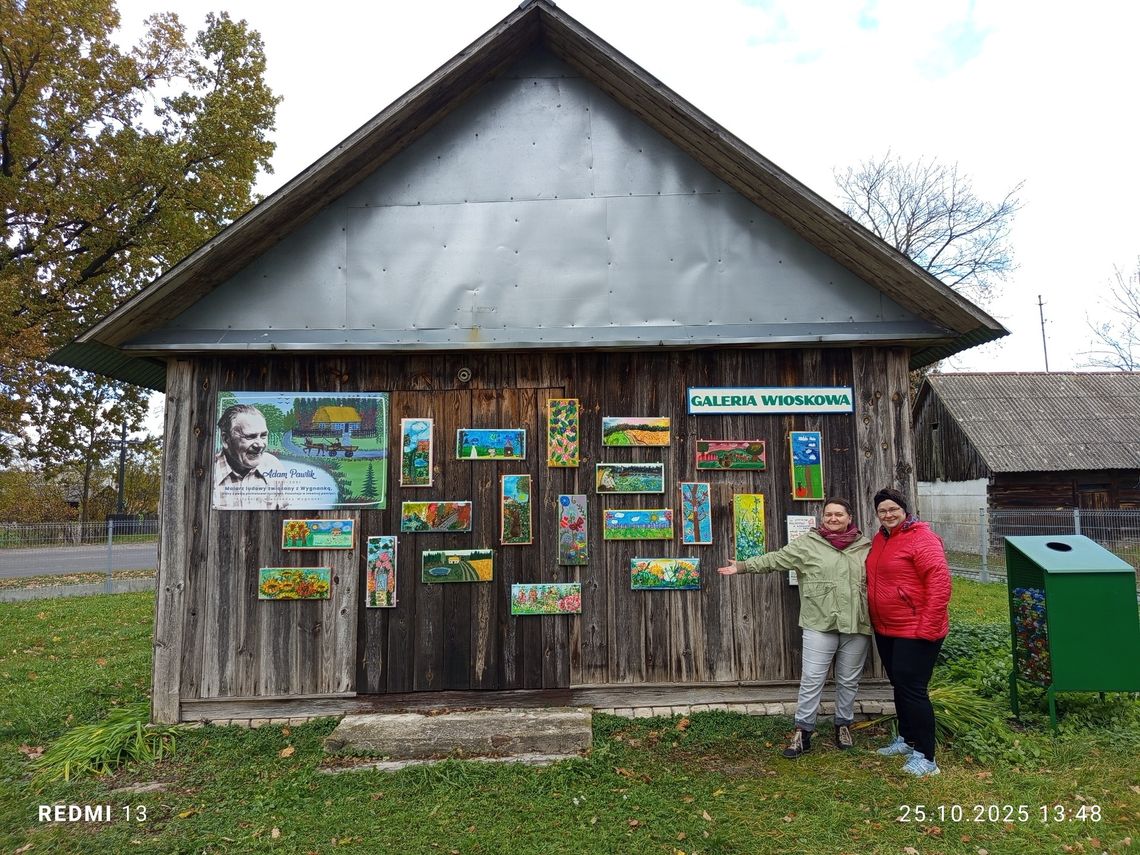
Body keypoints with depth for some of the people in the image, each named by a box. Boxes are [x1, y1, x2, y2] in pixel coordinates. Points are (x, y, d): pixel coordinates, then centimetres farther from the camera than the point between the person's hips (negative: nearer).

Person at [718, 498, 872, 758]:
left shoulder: (866, 546, 7)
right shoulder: (808, 543, -1)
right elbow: (774, 559, -5)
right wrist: (741, 566, -12)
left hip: (857, 626, 2)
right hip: (819, 625, -2)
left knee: (849, 681, 14)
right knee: (811, 679, -1)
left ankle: (843, 725, 33)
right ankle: (803, 731, 9)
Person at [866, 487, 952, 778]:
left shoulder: (922, 539, -16)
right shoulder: (880, 539, 10)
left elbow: (940, 584, -21)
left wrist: (927, 628, -22)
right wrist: (875, 620, 16)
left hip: (915, 632, -8)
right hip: (885, 629, 8)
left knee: (912, 689, -5)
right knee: (899, 686, 19)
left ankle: (925, 757, 7)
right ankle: (906, 739, 35)